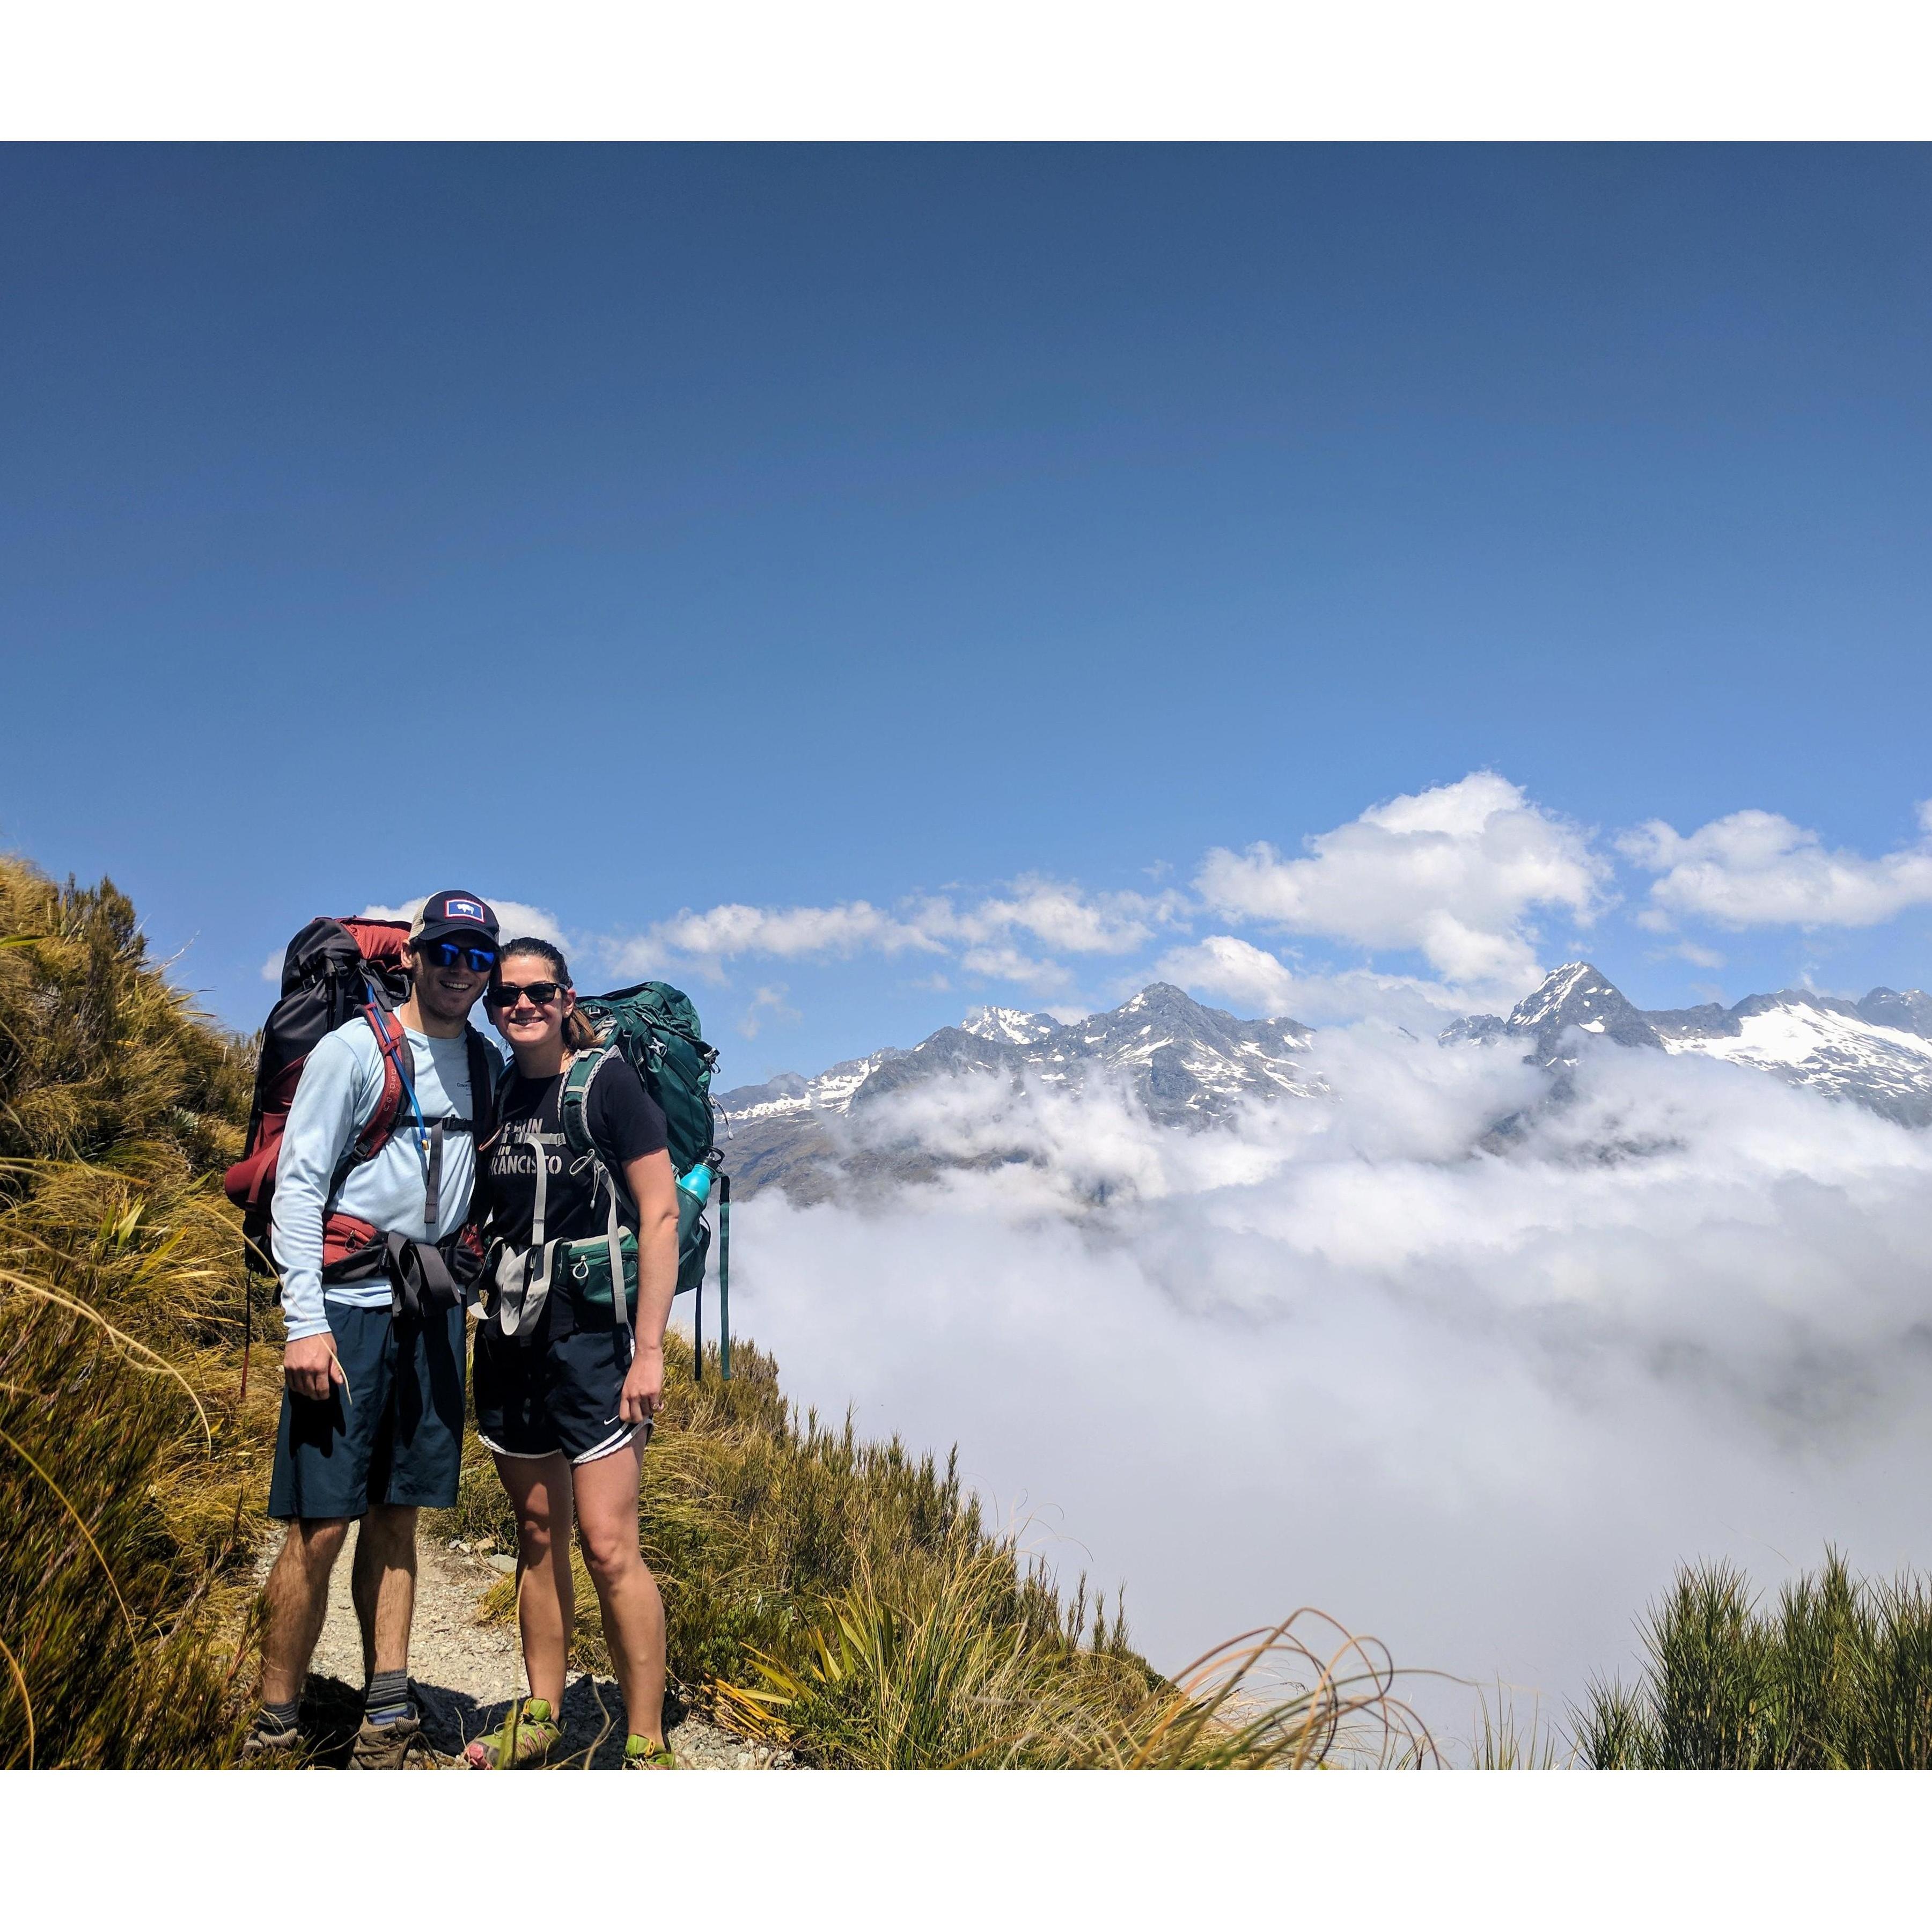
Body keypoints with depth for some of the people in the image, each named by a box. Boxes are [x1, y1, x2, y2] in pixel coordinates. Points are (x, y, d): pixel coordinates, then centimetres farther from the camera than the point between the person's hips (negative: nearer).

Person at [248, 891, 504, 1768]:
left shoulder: (489, 1065, 11)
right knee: (320, 1524, -4)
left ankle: (387, 1713, 14)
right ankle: (272, 1729, 8)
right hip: (349, 1307, -5)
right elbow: (297, 1186, -9)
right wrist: (304, 1321, -16)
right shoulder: (354, 1050, -5)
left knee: (397, 1517, 9)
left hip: (434, 1310, 5)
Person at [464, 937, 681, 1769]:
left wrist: (649, 1349, -15)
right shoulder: (496, 1097, 10)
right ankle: (540, 1717, 27)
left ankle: (646, 1749, 1)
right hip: (513, 1334, 6)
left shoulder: (608, 1083, -8)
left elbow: (660, 1213, -11)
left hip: (592, 1333, -6)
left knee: (609, 1547, -8)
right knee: (537, 1533, 15)